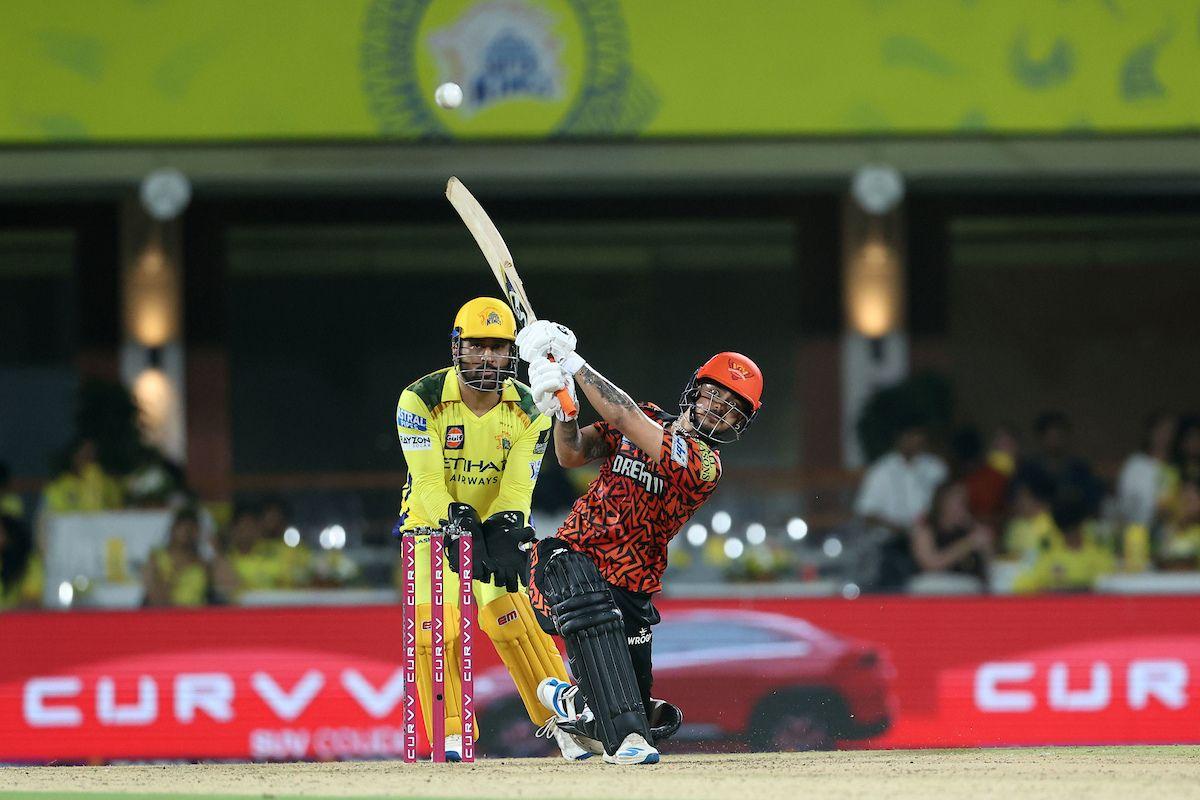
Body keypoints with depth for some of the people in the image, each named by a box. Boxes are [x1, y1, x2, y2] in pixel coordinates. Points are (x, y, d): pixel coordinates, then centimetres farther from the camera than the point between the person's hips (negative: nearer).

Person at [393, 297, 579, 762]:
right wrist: (458, 527, -39)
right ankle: (451, 736, -6)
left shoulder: (527, 410, -10)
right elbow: (428, 481, -24)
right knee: (436, 628, -14)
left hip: (491, 527, 1)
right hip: (433, 527, -1)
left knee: (514, 621, -11)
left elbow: (518, 485, -15)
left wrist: (503, 533, -33)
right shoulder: (421, 400, -18)